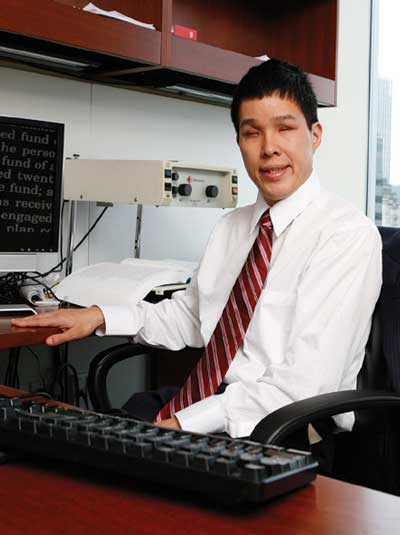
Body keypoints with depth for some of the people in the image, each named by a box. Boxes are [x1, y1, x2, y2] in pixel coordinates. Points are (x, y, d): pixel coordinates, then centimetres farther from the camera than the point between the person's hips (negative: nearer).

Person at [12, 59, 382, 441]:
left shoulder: (349, 234, -12)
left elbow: (303, 386, -20)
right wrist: (100, 316, 5)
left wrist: (183, 424, -23)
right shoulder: (232, 227, 15)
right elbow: (188, 317, 20)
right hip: (207, 402, 7)